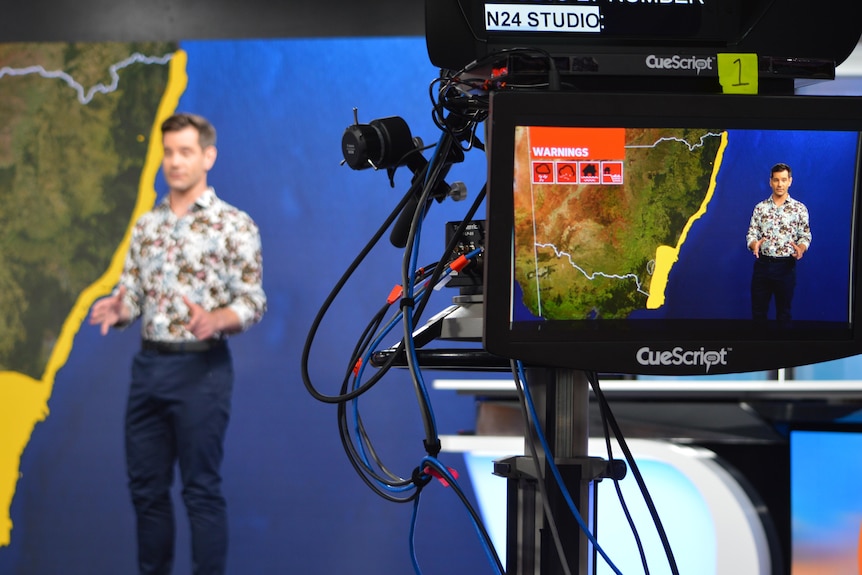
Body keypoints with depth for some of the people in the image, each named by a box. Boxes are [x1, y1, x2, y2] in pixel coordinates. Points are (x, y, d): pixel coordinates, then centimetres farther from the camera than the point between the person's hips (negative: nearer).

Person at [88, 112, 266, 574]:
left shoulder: (234, 224, -6)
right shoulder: (146, 225, 12)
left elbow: (253, 302, -9)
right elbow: (132, 294, 12)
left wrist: (215, 319, -29)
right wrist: (115, 310, -11)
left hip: (202, 368, -6)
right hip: (148, 364, 6)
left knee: (202, 489, -2)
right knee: (146, 486, 10)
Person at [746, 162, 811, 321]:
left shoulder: (799, 208, 1)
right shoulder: (760, 208, 7)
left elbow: (805, 236, 2)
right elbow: (751, 234, 5)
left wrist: (800, 249, -20)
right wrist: (754, 244, -18)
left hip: (786, 266, -2)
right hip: (762, 264, 2)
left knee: (784, 311, 7)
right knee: (758, 310, 6)